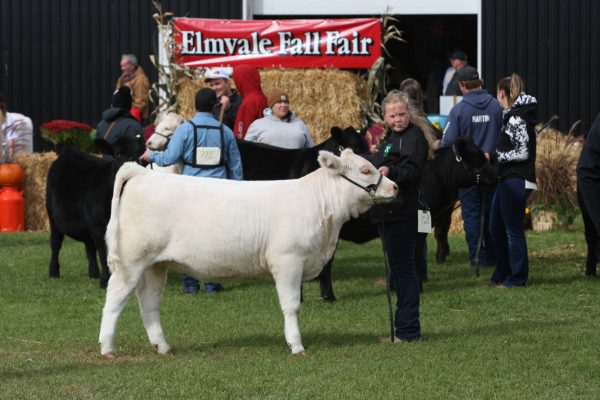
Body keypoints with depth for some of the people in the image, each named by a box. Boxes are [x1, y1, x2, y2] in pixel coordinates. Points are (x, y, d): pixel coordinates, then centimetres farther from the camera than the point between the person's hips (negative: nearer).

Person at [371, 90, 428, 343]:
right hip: (388, 211, 11)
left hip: (401, 213, -11)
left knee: (403, 268, -8)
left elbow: (412, 171, -25)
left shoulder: (414, 137, -12)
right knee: (398, 268, 15)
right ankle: (404, 329, 22)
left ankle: (408, 330, -6)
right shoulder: (391, 137, 19)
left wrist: (390, 172, -39)